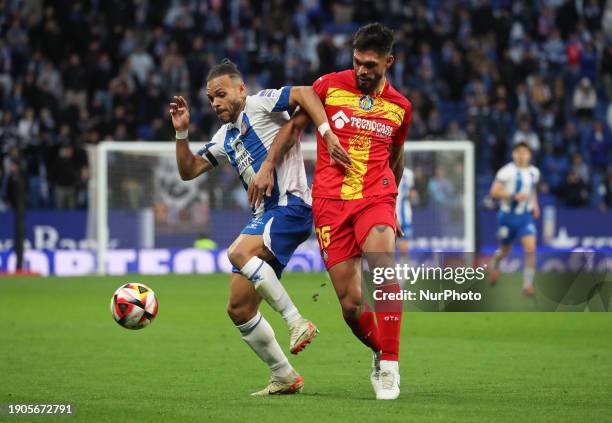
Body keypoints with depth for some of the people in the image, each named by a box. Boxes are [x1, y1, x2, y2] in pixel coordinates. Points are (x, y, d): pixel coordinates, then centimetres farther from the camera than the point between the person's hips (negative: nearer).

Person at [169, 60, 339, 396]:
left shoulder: (259, 105, -2)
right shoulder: (225, 137, 21)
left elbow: (304, 93, -16)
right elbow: (189, 170, 24)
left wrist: (326, 131, -29)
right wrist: (181, 132, 10)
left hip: (291, 206, -9)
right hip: (264, 216, 9)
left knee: (239, 253, -35)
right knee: (239, 308, 4)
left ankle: (296, 322, -28)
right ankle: (284, 377, 14)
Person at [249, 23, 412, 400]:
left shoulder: (400, 107, 9)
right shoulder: (331, 85, 3)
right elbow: (294, 126, 11)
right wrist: (268, 166, 1)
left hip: (375, 196, 0)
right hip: (330, 201, 0)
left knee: (384, 264, -31)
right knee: (351, 305, -5)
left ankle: (389, 365, -26)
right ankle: (380, 353, 26)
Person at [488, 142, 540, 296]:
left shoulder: (534, 172, 3)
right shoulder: (507, 171, -15)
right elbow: (494, 192, -17)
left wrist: (534, 203, 9)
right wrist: (514, 196, -26)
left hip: (526, 216, 3)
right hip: (508, 215, -3)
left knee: (531, 249, -17)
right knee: (505, 251, 14)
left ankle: (528, 284, -10)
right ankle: (495, 264, 51)